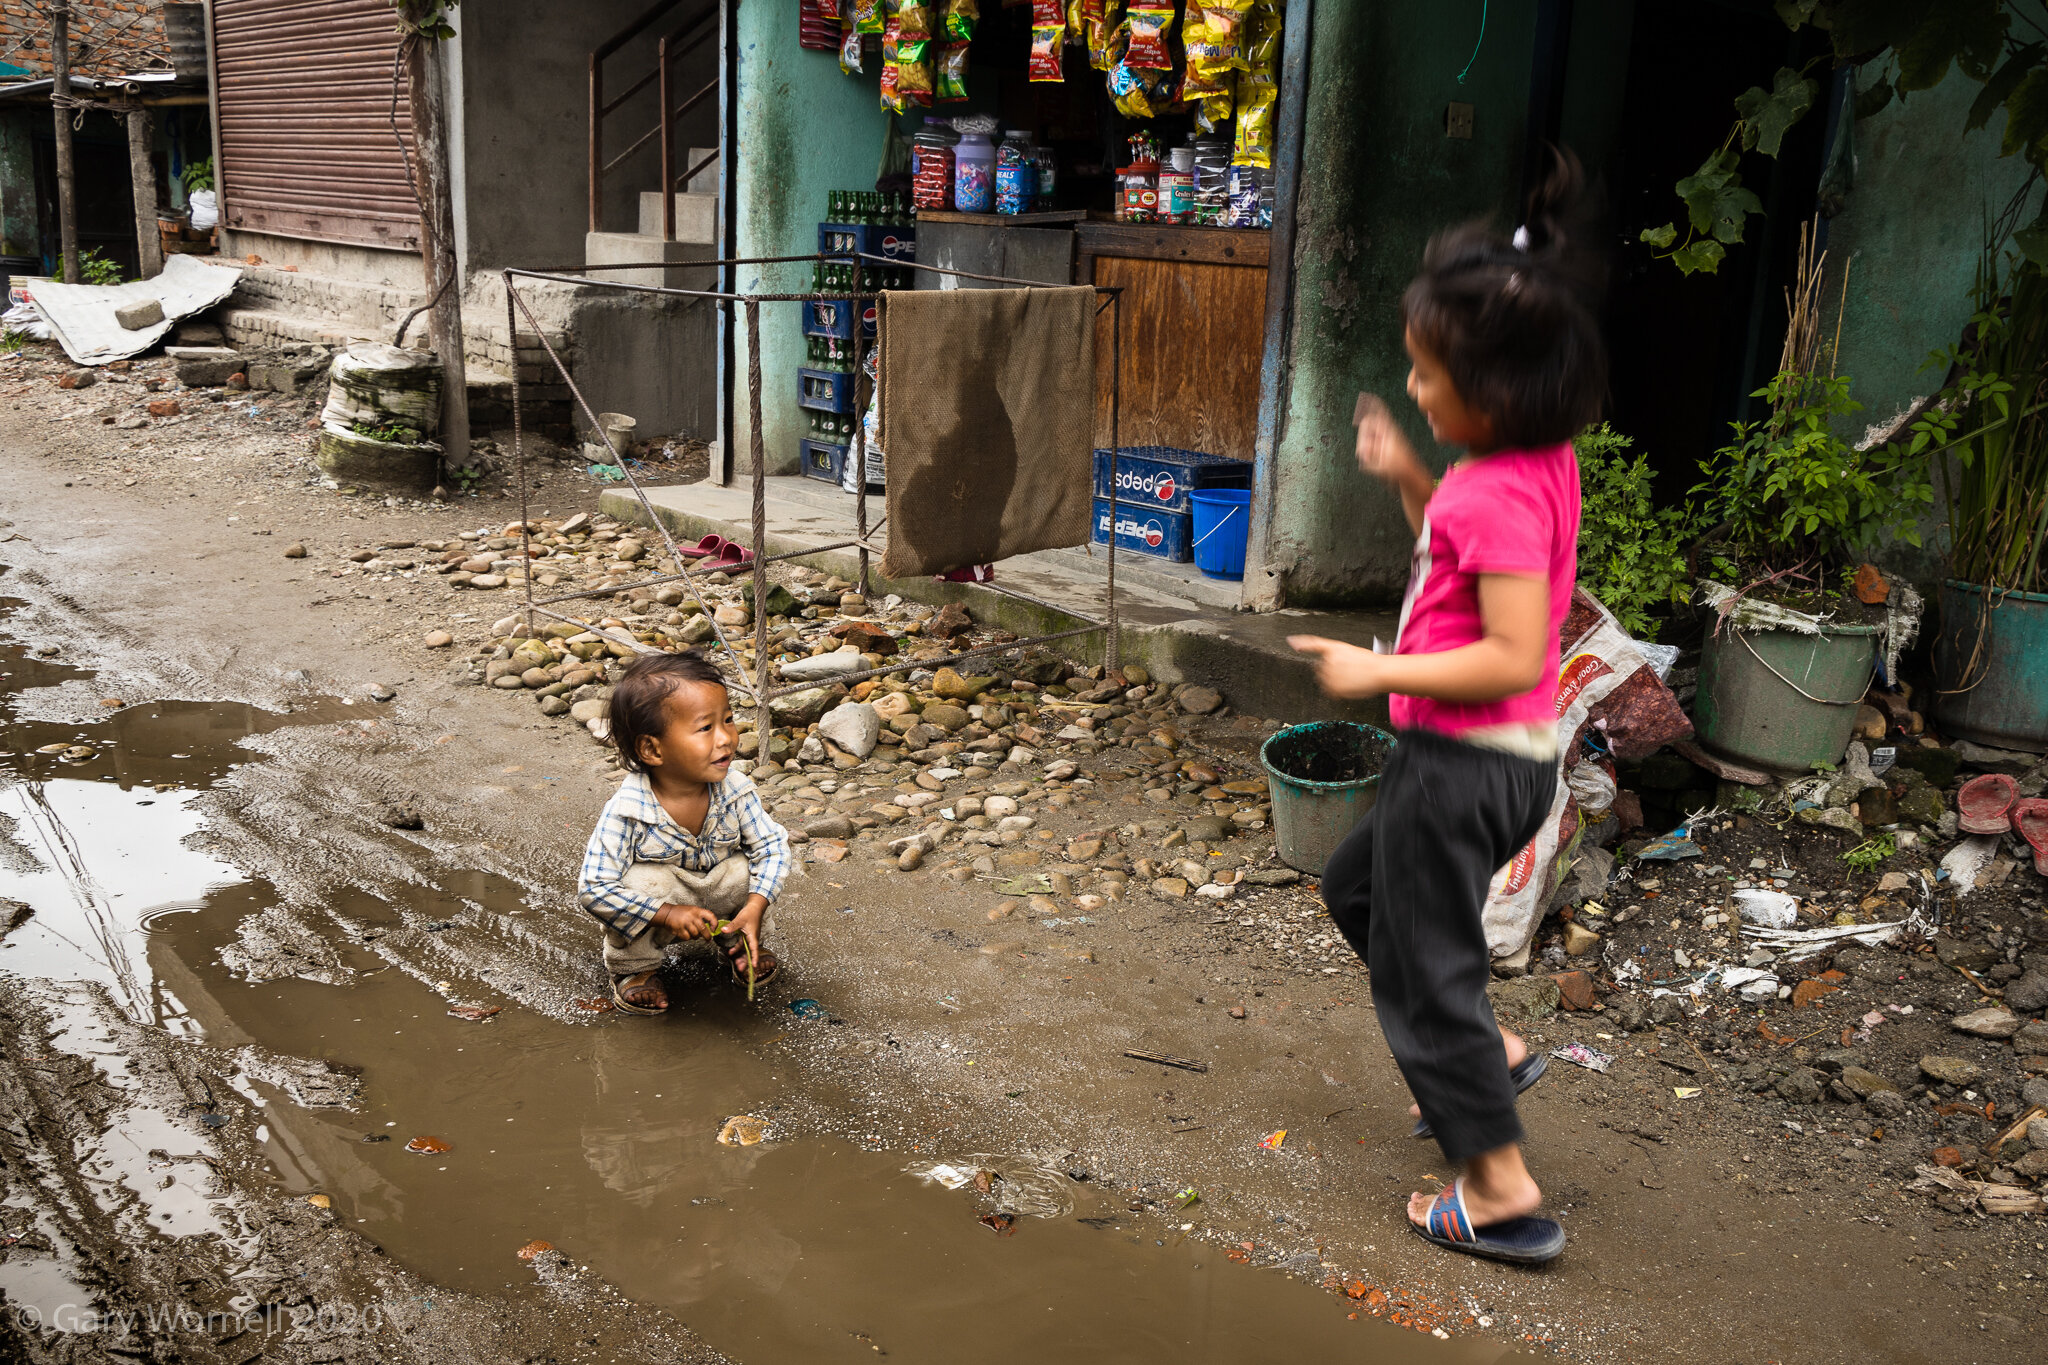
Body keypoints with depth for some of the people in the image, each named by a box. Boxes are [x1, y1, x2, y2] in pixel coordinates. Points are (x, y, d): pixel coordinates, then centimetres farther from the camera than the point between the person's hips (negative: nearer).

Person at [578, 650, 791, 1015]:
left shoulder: (735, 790, -22)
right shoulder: (625, 812, -32)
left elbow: (772, 845, -11)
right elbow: (594, 889, -30)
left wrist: (754, 907, -27)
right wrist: (668, 913, -35)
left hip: (718, 894, 3)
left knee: (747, 869, -23)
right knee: (644, 881, -33)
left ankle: (739, 944, 9)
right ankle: (633, 968, -5)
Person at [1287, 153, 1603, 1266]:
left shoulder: (1500, 492, -25)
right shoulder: (1538, 463, 4)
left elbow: (1513, 654, -30)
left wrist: (1378, 671, -24)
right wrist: (1406, 477, 9)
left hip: (1463, 763, -10)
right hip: (1503, 759, 10)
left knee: (1420, 963, 4)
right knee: (1356, 889, 28)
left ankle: (1502, 1194, 15)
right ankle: (1489, 1054, 35)